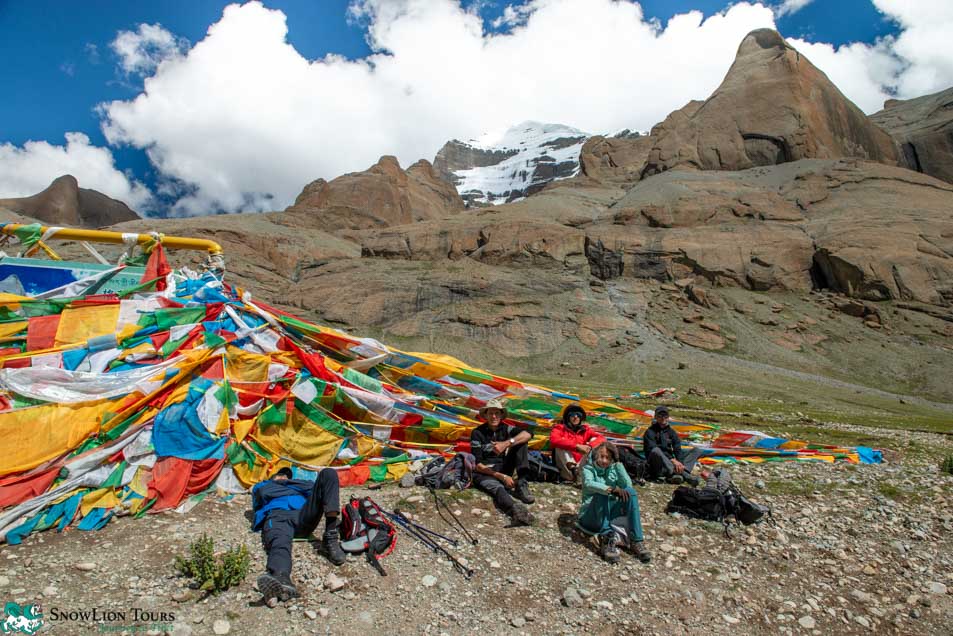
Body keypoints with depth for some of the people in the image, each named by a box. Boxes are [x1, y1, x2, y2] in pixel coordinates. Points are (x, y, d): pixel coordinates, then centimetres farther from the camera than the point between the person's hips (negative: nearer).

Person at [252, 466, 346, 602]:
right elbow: (264, 493, 17)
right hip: (278, 515, -1)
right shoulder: (262, 485, 41)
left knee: (328, 473, -18)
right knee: (280, 542, -37)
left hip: (303, 514, 2)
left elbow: (314, 488, 21)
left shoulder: (300, 483, 43)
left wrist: (289, 482, 25)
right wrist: (293, 489, 24)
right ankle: (281, 579, -71)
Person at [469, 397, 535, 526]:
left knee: (520, 441, -11)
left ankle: (521, 485, -23)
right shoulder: (477, 433, -6)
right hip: (483, 473, -4)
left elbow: (527, 434, -18)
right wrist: (502, 477, -21)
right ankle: (516, 509, -70)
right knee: (497, 488, -39)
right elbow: (477, 465, -12)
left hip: (502, 469, 4)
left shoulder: (505, 429, 3)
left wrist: (506, 444, -34)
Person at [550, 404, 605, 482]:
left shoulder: (585, 430, 9)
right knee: (560, 445, -22)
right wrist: (577, 446, -30)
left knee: (594, 439, -8)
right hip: (566, 470, -2)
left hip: (581, 466, 3)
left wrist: (589, 446, -27)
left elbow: (602, 438, -6)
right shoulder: (560, 428, 0)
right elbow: (554, 440, -22)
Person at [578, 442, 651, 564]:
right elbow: (588, 484, -26)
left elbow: (628, 485, -10)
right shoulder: (588, 468, -2)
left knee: (630, 491, -19)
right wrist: (612, 489, -39)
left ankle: (636, 541, -25)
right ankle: (607, 539, -38)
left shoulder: (614, 469, 10)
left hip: (611, 514, 4)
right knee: (602, 493, -32)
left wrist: (618, 463, -10)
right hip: (592, 515, -4)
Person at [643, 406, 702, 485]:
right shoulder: (650, 432, -4)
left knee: (697, 451, -3)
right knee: (656, 451, -38)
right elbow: (653, 450, -19)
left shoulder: (671, 431, 12)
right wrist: (672, 460, -28)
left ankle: (678, 473, -30)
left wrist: (679, 463, -20)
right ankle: (686, 475, -38)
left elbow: (677, 449, 1)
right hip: (657, 464, -6)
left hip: (670, 462, 6)